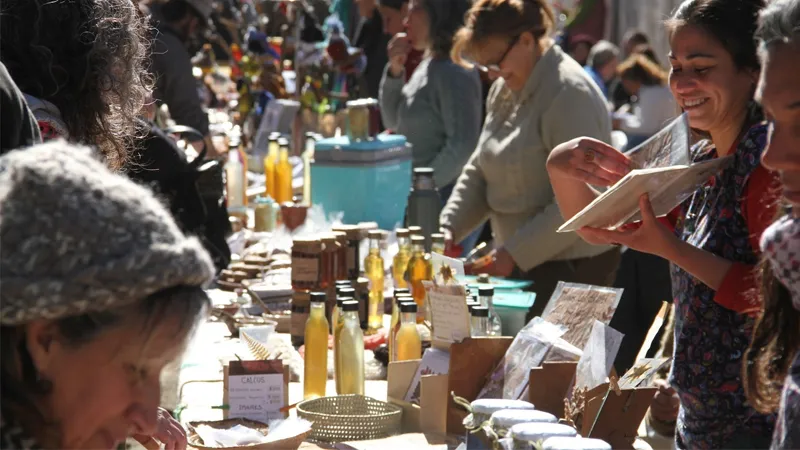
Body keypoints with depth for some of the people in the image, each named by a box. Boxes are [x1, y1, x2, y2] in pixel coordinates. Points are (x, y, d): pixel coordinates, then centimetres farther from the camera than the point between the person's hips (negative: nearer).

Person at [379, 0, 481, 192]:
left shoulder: (455, 72, -17)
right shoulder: (429, 65, 11)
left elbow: (462, 146, -24)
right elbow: (393, 122, 18)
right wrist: (395, 71, 3)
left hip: (438, 196, -9)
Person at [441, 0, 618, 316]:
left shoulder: (569, 93, -18)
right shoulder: (506, 90, 11)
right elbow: (480, 171, 16)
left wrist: (515, 253, -22)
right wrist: (449, 228, 0)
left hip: (573, 267, -8)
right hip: (520, 263, 8)